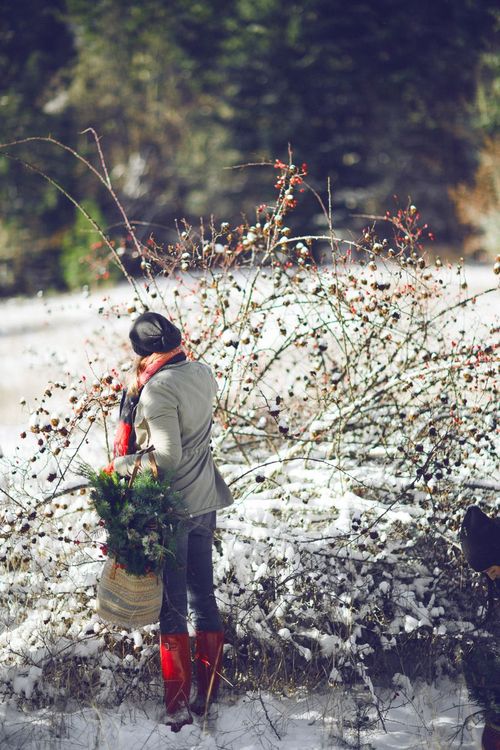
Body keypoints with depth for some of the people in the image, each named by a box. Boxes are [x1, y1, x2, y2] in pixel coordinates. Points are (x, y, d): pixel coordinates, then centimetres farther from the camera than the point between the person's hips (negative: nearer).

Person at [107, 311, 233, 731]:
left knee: (172, 610, 1)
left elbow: (167, 456, -23)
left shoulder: (157, 390, -21)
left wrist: (122, 464, -11)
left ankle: (178, 706, 6)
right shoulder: (203, 375, 1)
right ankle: (209, 693, 23)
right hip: (206, 503, 7)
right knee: (204, 598, 15)